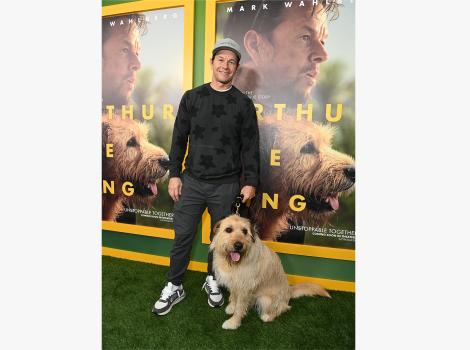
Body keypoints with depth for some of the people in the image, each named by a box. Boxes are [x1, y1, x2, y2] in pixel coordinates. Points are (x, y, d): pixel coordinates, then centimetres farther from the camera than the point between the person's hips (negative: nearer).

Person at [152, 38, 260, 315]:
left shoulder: (243, 103, 2)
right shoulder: (192, 97, 5)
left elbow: (250, 146, 1)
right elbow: (179, 138, 6)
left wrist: (250, 182, -4)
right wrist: (175, 174, 2)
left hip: (227, 185, 0)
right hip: (192, 181, 1)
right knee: (183, 237, 6)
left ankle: (213, 281, 33)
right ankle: (174, 287, 24)